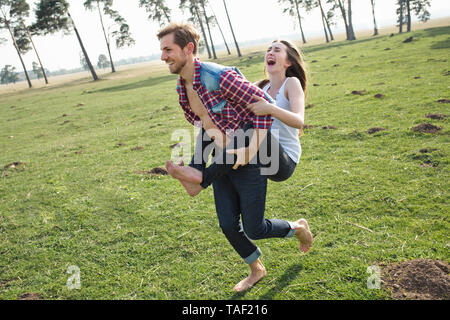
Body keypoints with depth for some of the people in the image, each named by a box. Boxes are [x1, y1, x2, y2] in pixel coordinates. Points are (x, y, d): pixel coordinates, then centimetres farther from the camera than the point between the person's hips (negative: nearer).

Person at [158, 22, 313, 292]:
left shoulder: (220, 77, -25)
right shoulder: (182, 88, 1)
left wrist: (251, 150, -27)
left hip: (249, 161, -7)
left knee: (254, 229, 1)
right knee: (229, 226, 11)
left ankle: (299, 227, 31)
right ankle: (256, 270, 36)